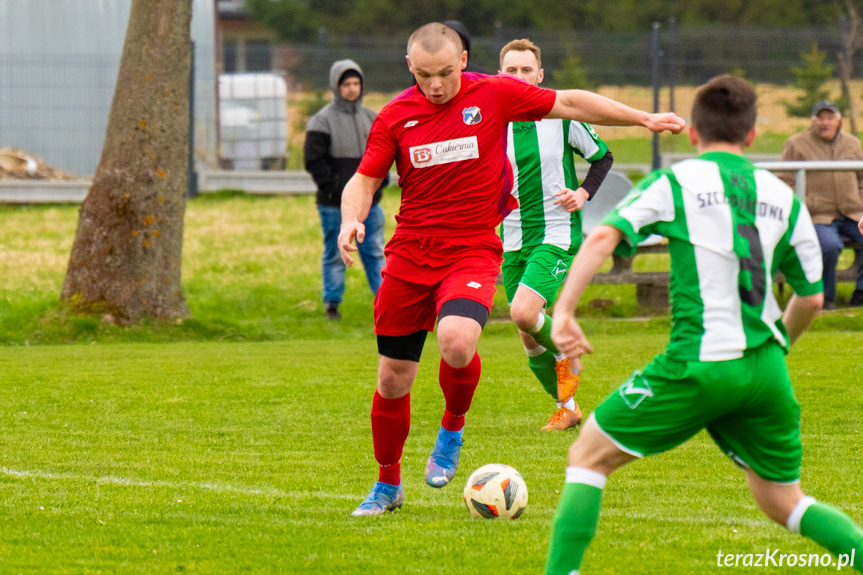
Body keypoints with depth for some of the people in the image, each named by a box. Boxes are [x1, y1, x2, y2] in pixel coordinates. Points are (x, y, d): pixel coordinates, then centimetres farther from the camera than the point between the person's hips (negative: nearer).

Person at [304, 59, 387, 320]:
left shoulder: (370, 118, 11)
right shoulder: (323, 121, -6)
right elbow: (314, 160, -10)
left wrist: (380, 179, 6)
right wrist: (332, 186, -16)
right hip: (336, 204, -4)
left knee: (375, 254, 5)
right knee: (335, 255, 2)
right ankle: (332, 304, 11)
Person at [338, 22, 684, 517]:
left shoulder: (494, 95, -3)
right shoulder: (395, 117, 1)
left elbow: (571, 104, 6)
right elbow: (364, 181, 8)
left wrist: (645, 119, 8)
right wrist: (351, 220, -13)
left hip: (472, 254, -2)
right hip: (409, 255, 2)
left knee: (456, 342, -31)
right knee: (393, 380, 6)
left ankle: (453, 429, 0)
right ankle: (388, 486, 29)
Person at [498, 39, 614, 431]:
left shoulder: (561, 116, -5)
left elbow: (603, 156, 8)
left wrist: (583, 193, -7)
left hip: (556, 234, -4)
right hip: (513, 240, 4)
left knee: (523, 313, -26)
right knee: (530, 342, 7)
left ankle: (565, 354, 5)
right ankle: (566, 407, 28)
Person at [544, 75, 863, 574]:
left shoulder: (675, 183, 3)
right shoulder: (781, 196, 14)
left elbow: (604, 236, -12)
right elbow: (812, 297, 18)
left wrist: (564, 310, -13)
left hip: (700, 363, -4)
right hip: (767, 371, 4)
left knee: (589, 455, 11)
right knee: (784, 504, 18)